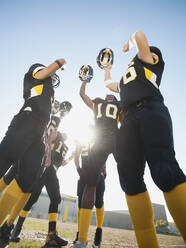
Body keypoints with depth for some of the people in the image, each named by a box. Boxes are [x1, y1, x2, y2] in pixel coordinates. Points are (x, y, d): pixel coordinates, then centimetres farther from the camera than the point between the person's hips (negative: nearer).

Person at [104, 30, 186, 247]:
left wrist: (128, 45, 41)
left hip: (151, 110, -5)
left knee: (164, 170, -25)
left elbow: (139, 35, 20)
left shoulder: (147, 62, 27)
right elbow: (108, 84, 57)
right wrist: (107, 67, 70)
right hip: (130, 119, 6)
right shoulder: (125, 81, 42)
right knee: (129, 176, -12)